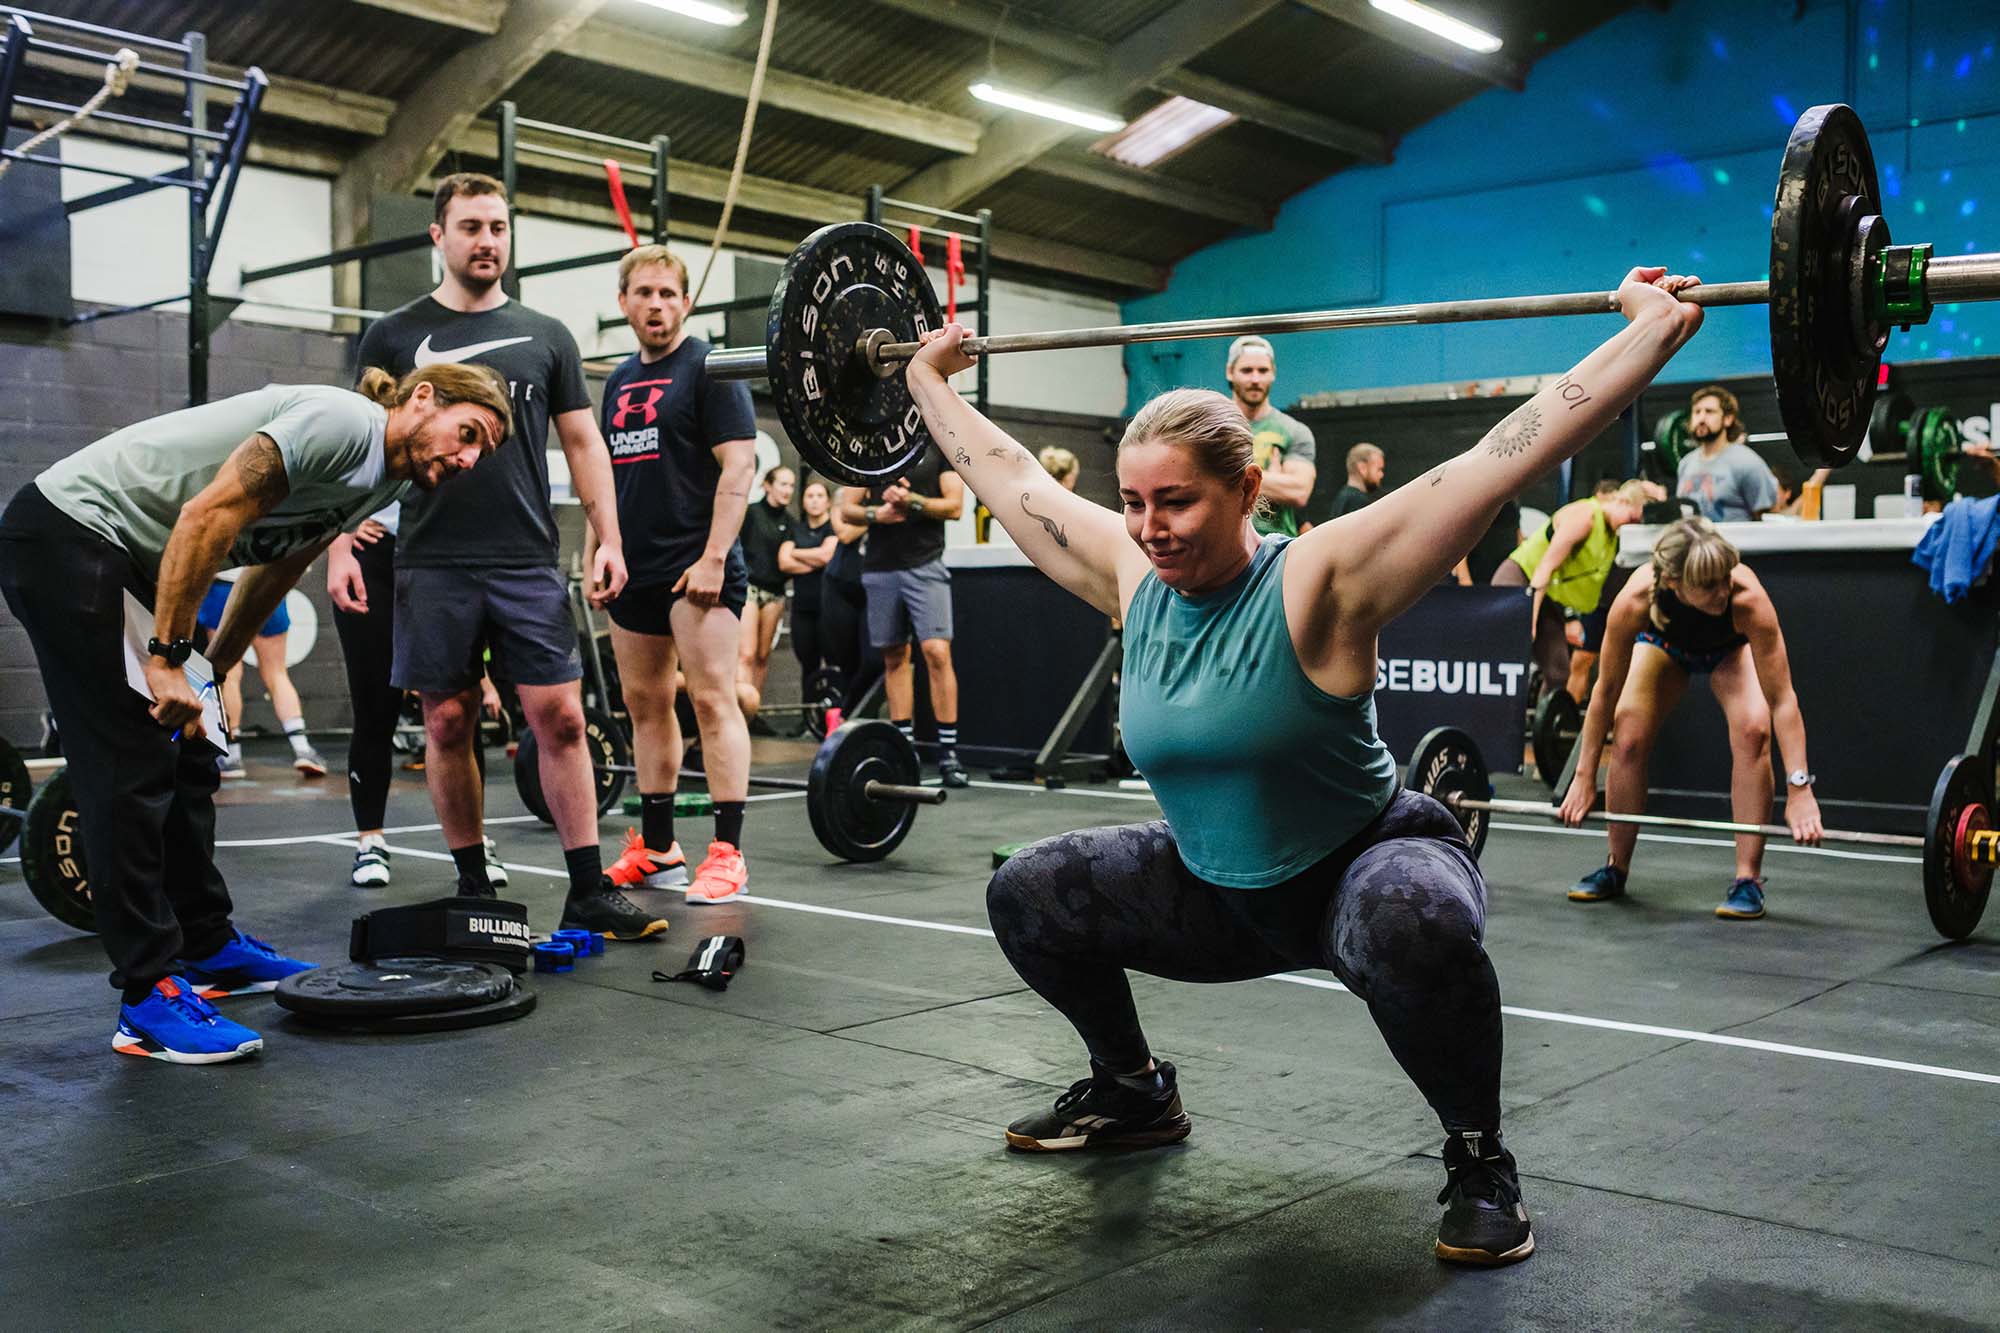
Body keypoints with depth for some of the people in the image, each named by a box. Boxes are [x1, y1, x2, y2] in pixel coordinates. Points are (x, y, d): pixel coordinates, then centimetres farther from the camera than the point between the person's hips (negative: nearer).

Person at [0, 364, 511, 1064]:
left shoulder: (382, 482, 8)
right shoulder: (342, 422, -21)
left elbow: (273, 569, 18)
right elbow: (207, 515, -26)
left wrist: (213, 673, 19)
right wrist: (169, 659, -23)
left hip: (127, 556, 10)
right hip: (63, 532, -10)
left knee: (188, 757, 12)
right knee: (134, 768, -11)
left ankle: (207, 947, 24)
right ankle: (149, 999, -7)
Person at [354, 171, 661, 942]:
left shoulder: (546, 337, 11)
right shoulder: (395, 337, 7)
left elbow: (583, 443, 11)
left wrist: (608, 539, 2)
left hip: (528, 564, 1)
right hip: (433, 568, 0)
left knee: (560, 716, -5)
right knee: (449, 725, 4)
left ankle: (589, 892, 0)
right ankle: (474, 887, 17)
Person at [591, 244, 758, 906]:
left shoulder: (708, 368, -4)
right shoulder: (620, 381, 17)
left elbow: (739, 464, -12)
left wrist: (714, 558, -18)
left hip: (695, 568, -8)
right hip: (635, 573, 8)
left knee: (711, 700, -10)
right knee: (645, 705, 10)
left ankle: (727, 854, -8)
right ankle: (656, 850, 19)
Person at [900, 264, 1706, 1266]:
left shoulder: (1317, 583, -26)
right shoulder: (1130, 580, -10)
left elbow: (1501, 460, -32)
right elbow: (1010, 477, 4)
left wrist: (1653, 332, -35)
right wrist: (928, 378, 13)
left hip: (1364, 864, -6)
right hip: (1216, 890, 6)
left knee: (1410, 925, -40)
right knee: (1026, 894, 2)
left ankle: (1480, 1161, -14)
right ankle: (1133, 1094, 24)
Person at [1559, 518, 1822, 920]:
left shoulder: (1748, 597, -43)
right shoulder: (1635, 600, -40)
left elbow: (1782, 699, -39)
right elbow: (1606, 691, -27)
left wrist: (1799, 788, -44)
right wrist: (1584, 777, -22)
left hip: (1732, 647, -1)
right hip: (1664, 643, 1)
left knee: (1753, 730, -24)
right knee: (1628, 738, -14)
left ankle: (1748, 879, -14)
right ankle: (1616, 869, 6)